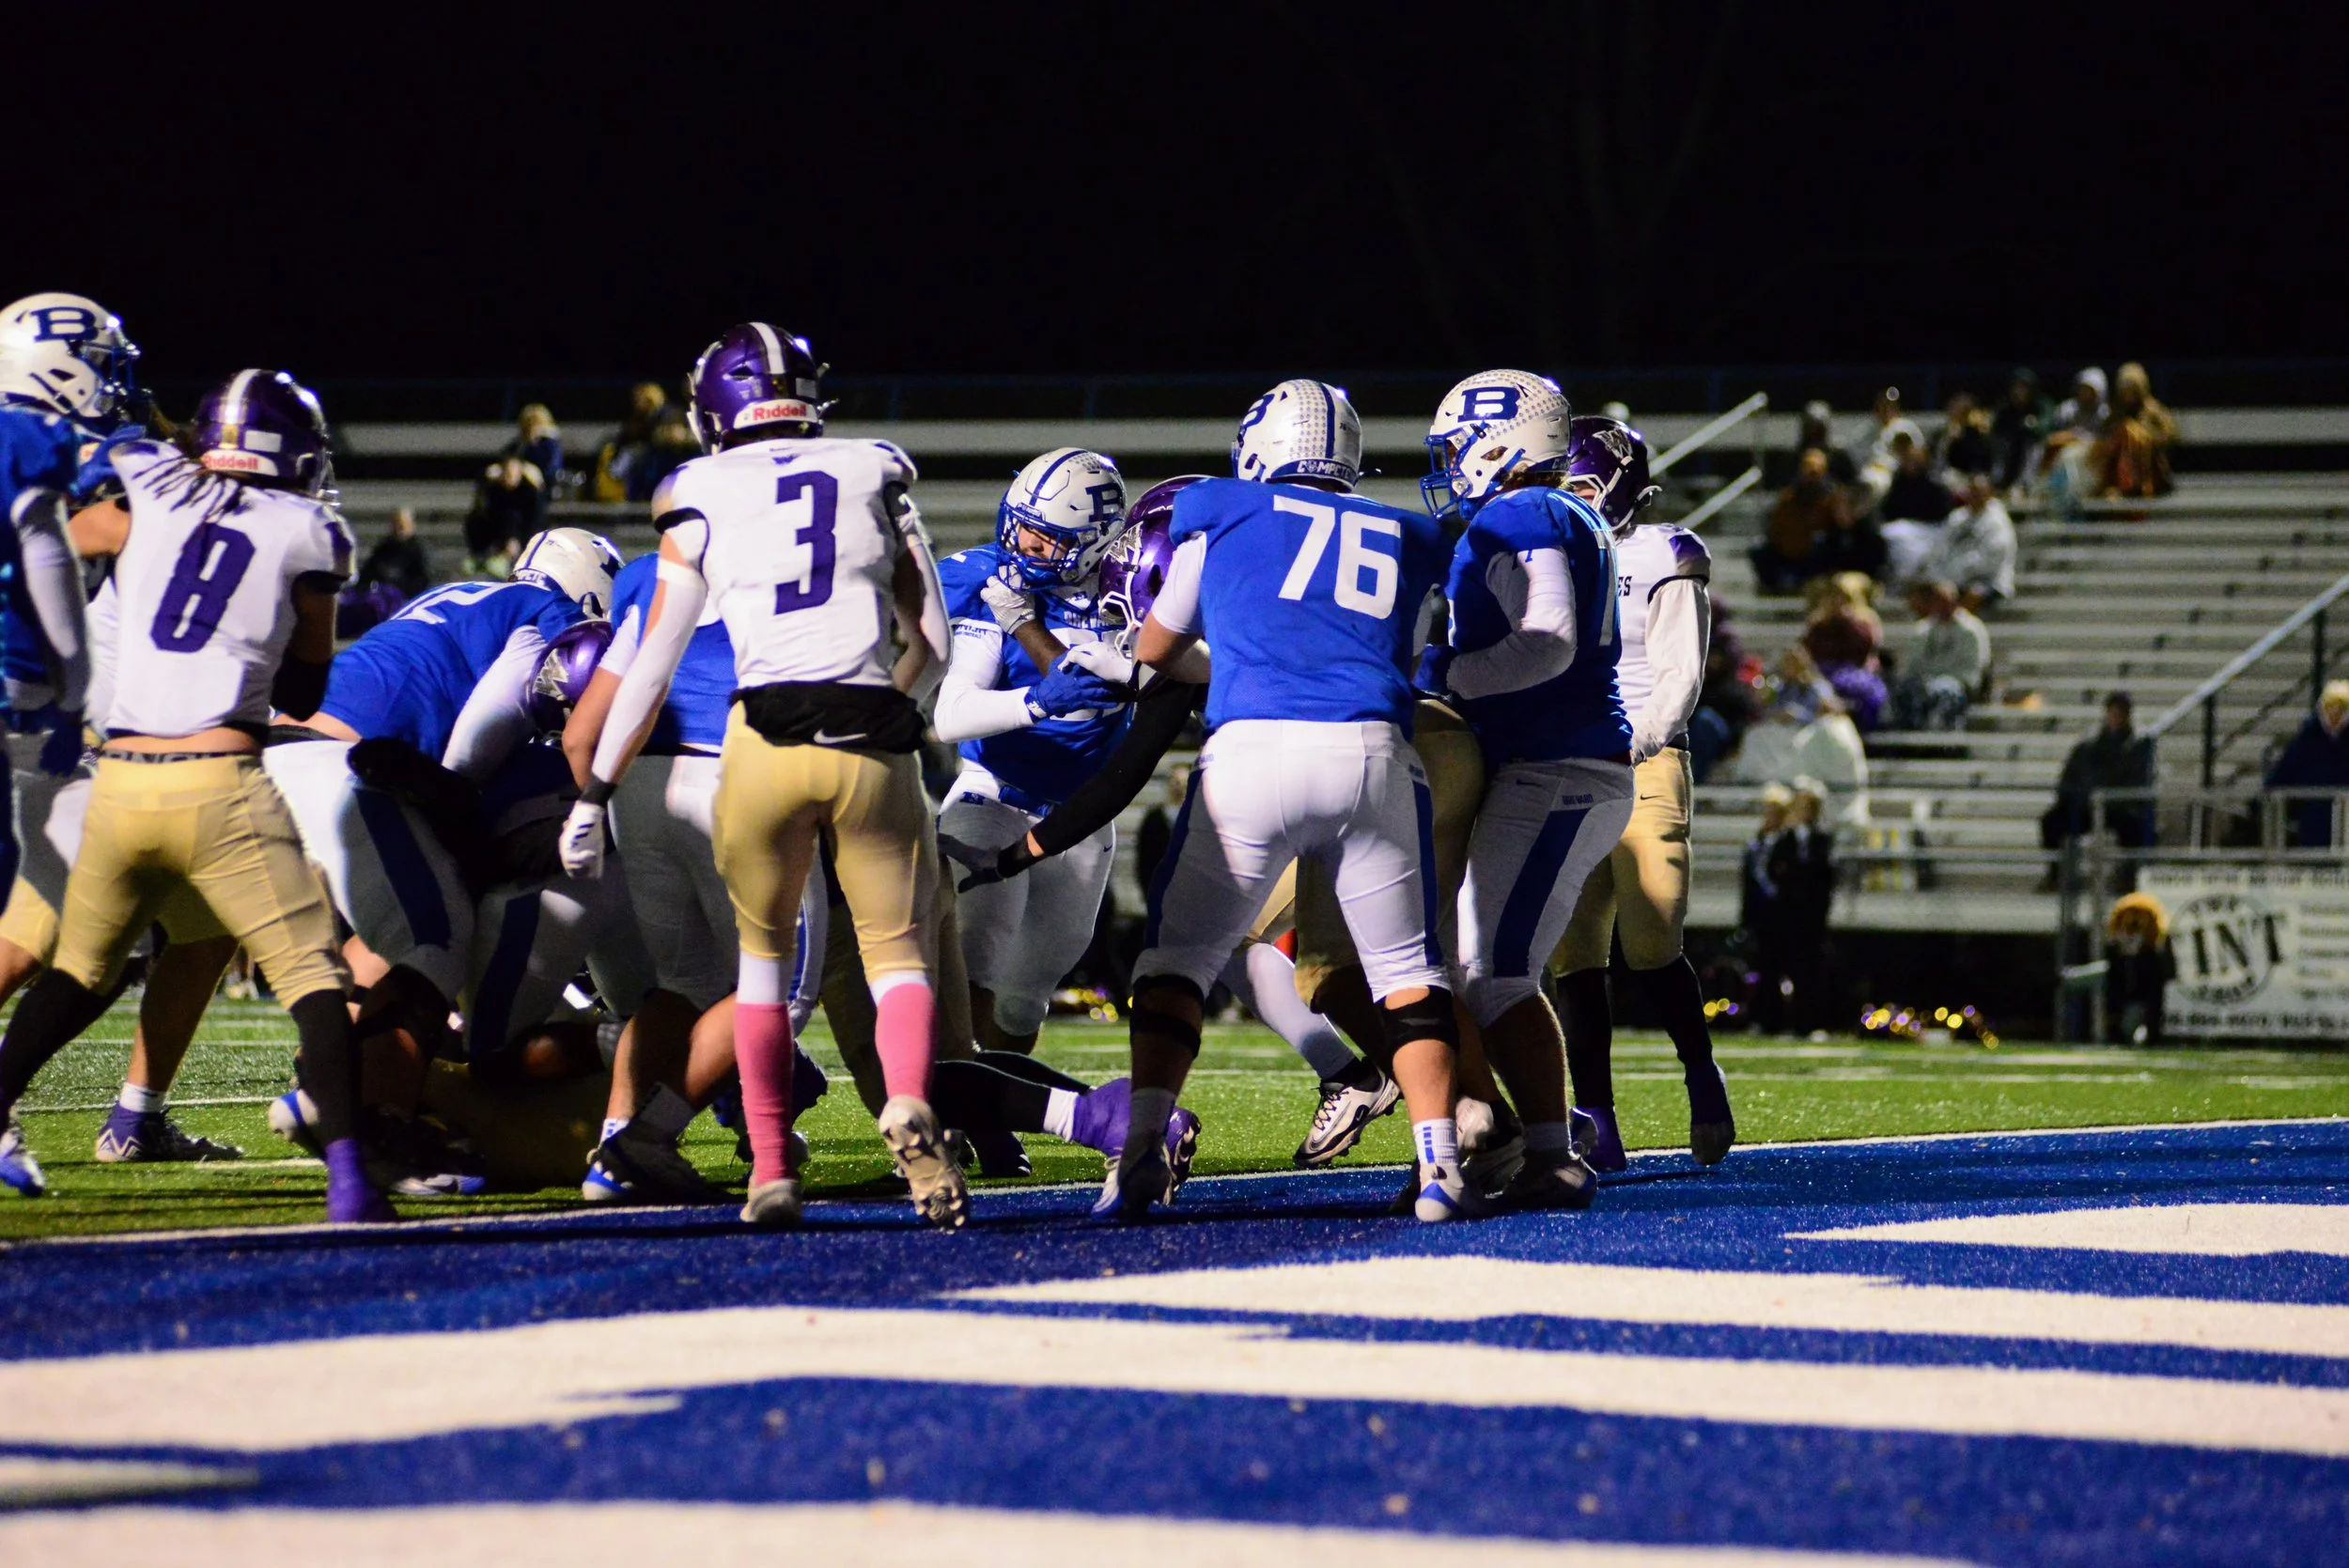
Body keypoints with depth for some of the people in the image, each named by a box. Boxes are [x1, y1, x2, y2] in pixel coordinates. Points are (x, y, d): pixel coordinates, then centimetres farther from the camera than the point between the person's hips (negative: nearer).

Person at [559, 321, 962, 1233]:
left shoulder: (705, 498, 10)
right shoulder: (878, 476, 14)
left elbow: (651, 669, 10)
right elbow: (932, 645, 14)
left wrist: (594, 795, 16)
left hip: (765, 740, 0)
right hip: (875, 742, 0)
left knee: (763, 950, 20)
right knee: (899, 953, 9)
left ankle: (772, 1169, 10)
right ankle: (909, 1105, -22)